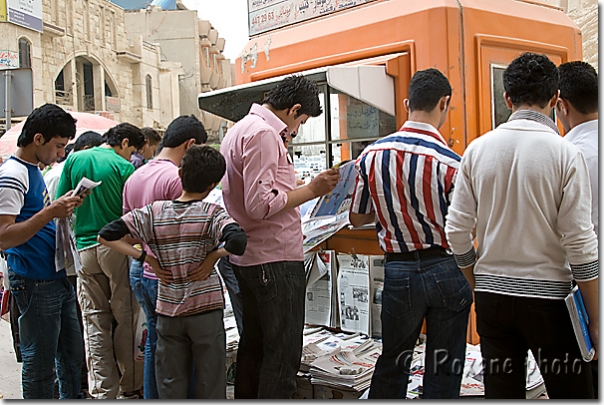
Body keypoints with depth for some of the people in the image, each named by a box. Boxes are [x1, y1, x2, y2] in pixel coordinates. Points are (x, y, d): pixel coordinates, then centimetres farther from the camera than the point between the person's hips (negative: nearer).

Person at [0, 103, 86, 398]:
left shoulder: (34, 171, 14)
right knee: (39, 364, 3)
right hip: (35, 284, -9)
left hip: (58, 277, 10)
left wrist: (63, 207, 10)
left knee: (72, 356, 18)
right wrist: (50, 212, -28)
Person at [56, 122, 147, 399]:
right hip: (117, 247, -3)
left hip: (85, 248, 4)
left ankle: (103, 391, 9)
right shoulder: (124, 167, -6)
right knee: (125, 319, 6)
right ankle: (129, 386, 13)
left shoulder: (74, 160, 7)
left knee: (95, 322, 7)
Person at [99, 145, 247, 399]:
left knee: (170, 385, 14)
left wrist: (146, 258, -3)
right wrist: (214, 254, -12)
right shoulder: (213, 214, -13)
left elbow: (105, 236, -4)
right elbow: (237, 242, -31)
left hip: (168, 311, 3)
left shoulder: (153, 213, -4)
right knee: (210, 384, 10)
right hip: (206, 310, -2)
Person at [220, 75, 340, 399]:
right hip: (275, 259, -10)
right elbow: (261, 205, -23)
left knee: (253, 345, 19)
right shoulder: (263, 134, -16)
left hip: (248, 258, 10)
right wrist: (311, 190, -14)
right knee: (283, 353, -2)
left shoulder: (241, 129, 16)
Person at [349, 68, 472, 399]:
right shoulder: (451, 162, -15)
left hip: (400, 271, 3)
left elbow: (356, 218, 6)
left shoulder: (372, 154, -4)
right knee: (443, 371, 12)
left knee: (392, 362, 20)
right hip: (446, 270, -2)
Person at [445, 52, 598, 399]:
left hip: (491, 295, 4)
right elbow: (580, 243, -11)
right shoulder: (565, 153, -9)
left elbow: (457, 230, 1)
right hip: (546, 296, -3)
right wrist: (595, 321, -2)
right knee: (571, 392, 10)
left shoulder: (478, 149, 0)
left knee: (501, 392, 12)